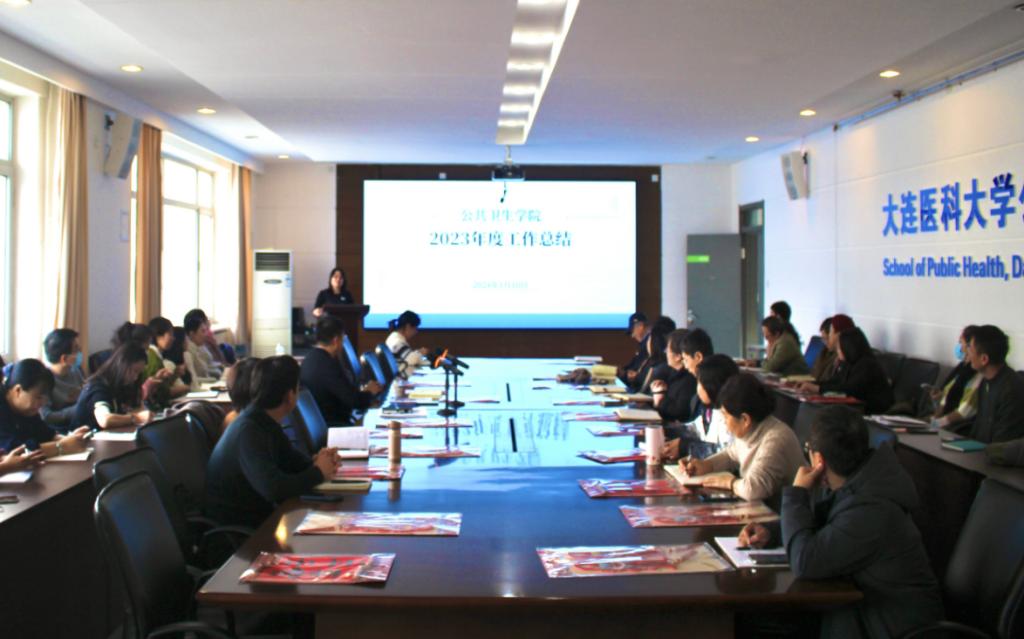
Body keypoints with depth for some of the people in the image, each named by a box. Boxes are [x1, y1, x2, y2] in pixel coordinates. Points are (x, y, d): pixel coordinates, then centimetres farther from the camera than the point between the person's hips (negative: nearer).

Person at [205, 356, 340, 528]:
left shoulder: (267, 423, 2)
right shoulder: (249, 432, -25)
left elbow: (290, 459, 16)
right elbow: (274, 489, -32)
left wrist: (315, 462, -6)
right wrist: (318, 473, -17)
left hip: (259, 511, 8)